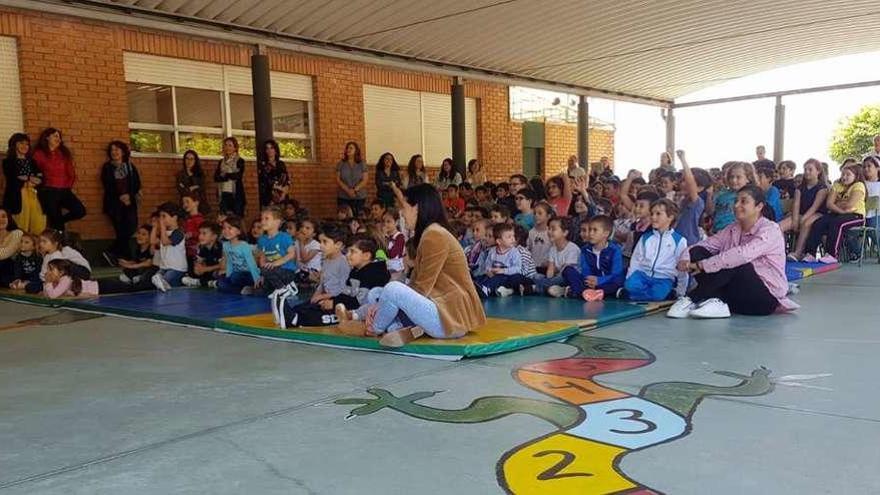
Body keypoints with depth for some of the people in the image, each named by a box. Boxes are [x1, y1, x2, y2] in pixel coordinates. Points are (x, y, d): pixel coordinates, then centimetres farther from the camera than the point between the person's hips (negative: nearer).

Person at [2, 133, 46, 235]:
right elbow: (12, 181, -6)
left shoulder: (31, 161, 20)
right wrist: (29, 179, -3)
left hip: (33, 197, 4)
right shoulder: (8, 162, 7)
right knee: (20, 231, -10)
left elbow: (40, 179, 9)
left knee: (37, 229, -6)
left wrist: (25, 179, -6)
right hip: (17, 198, -4)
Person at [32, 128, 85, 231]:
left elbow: (71, 172, 13)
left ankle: (59, 221, 13)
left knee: (80, 211, -13)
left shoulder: (64, 153, 13)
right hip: (48, 191, -4)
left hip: (64, 191, 4)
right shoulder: (39, 154, 2)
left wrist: (68, 186, 6)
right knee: (54, 219, -3)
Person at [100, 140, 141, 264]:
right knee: (121, 231, -7)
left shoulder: (130, 166, 13)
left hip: (129, 201, 2)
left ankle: (112, 253, -4)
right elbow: (107, 185, -3)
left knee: (131, 227, -11)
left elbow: (137, 183, 5)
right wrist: (120, 197, -14)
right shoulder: (107, 167, 7)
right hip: (114, 202, -2)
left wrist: (129, 195, -12)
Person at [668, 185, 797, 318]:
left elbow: (743, 254, -31)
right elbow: (707, 244, 0)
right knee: (697, 252, -10)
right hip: (739, 293, 7)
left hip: (766, 297, -6)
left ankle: (692, 300, -24)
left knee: (734, 263, -35)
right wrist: (686, 257, -23)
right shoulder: (733, 229, 9)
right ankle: (715, 303, -24)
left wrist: (703, 265, -34)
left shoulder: (770, 229, -13)